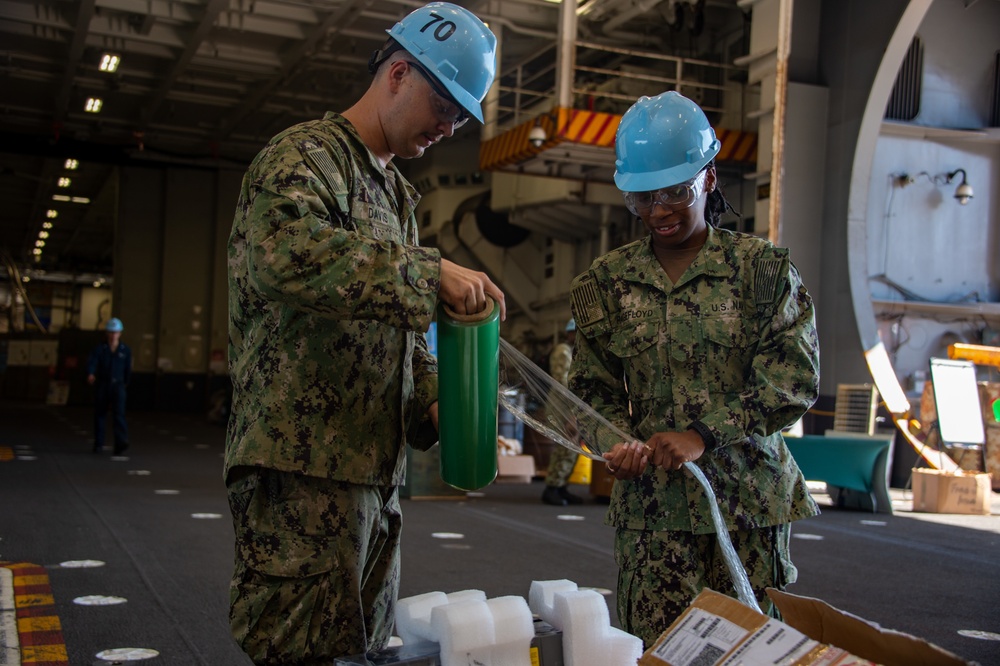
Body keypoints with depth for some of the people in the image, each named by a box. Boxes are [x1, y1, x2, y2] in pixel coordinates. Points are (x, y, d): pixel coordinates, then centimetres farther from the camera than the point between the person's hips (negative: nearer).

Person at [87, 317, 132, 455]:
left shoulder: (125, 350, 6)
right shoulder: (100, 349, 1)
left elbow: (128, 369, 14)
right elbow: (92, 362, -16)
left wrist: (125, 382, 18)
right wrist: (90, 374, -35)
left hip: (118, 385, -1)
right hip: (102, 385, 1)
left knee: (119, 413, -15)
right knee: (99, 414, 7)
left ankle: (121, 444, -27)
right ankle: (98, 444, 20)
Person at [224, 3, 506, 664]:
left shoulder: (395, 191, 22)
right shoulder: (304, 156, -7)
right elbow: (284, 252, -30)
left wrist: (433, 404, 9)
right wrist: (430, 274, -26)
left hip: (375, 463, 9)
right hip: (304, 463, -9)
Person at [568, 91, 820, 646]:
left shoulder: (763, 267, 2)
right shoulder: (607, 281, 9)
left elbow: (795, 377, -6)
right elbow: (593, 387, 12)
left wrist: (703, 434, -15)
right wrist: (617, 441, -9)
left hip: (749, 499, -1)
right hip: (650, 502, 2)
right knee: (653, 648, -3)